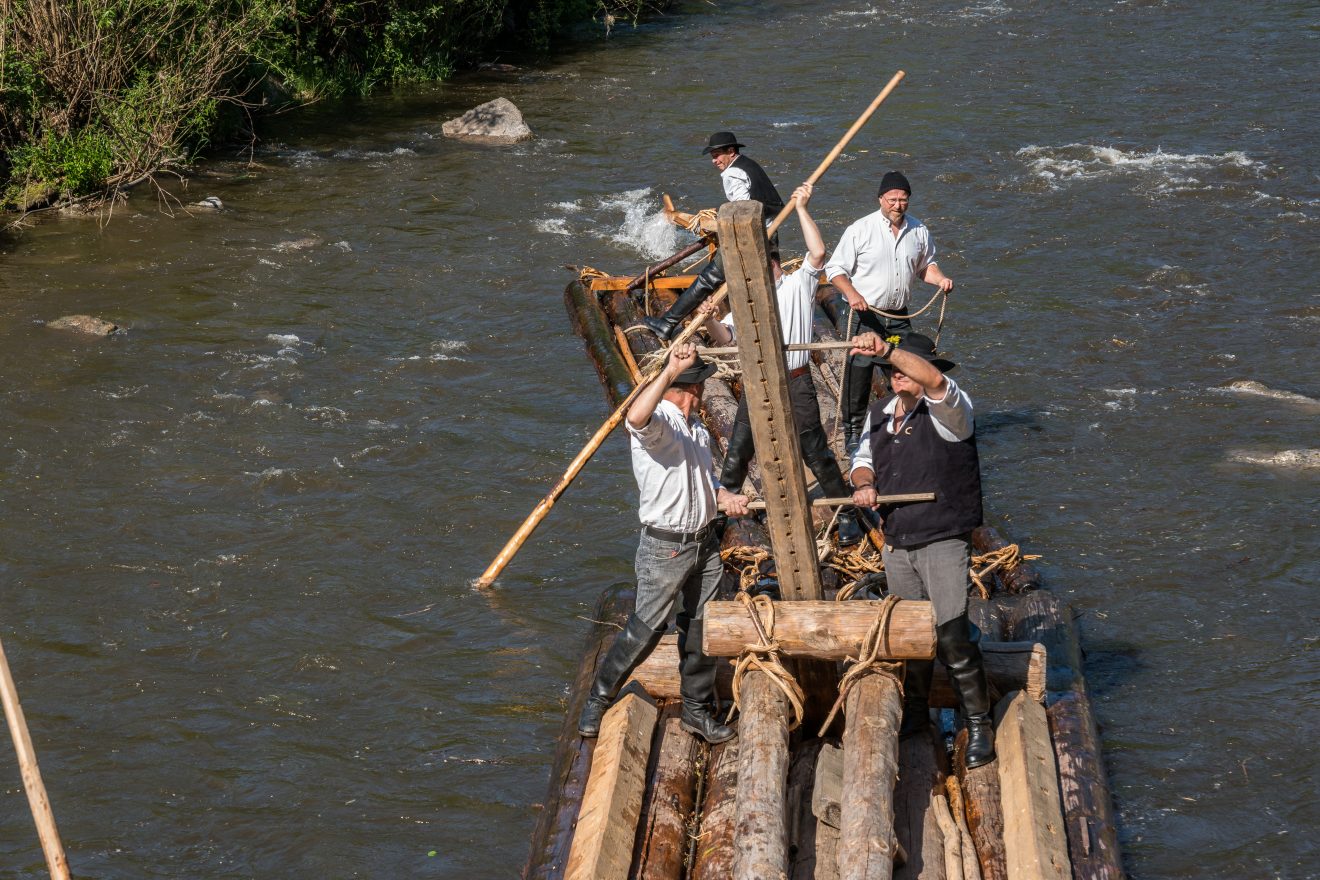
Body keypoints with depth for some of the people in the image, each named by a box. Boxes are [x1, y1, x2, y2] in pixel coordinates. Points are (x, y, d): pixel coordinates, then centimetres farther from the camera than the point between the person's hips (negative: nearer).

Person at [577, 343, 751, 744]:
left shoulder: (696, 426, 15)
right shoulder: (658, 423, -16)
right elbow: (636, 417, -42)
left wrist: (723, 497, 5)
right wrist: (670, 372, -46)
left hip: (705, 542, 8)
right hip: (665, 546, -8)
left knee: (703, 628, 11)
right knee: (646, 627, -4)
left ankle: (697, 709, 24)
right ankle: (598, 700, 12)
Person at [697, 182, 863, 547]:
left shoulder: (799, 285, 0)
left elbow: (818, 253, -17)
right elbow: (725, 337, -1)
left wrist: (802, 209, -16)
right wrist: (710, 321, -23)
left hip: (796, 384, -4)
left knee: (816, 453, 0)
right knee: (737, 452, 8)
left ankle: (847, 515, 12)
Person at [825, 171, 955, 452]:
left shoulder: (919, 231, 6)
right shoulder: (860, 230, -8)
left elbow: (925, 265, 22)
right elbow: (835, 269, -6)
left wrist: (940, 278, 0)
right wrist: (851, 293, -23)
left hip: (899, 317, 4)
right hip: (865, 315, -4)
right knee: (859, 375, -3)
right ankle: (852, 433, 10)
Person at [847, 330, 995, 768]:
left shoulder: (947, 410, -12)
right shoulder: (879, 414, 9)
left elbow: (934, 381, -35)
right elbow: (864, 458, 23)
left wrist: (887, 350, -46)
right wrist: (863, 483, -1)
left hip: (943, 540, -6)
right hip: (896, 543, 6)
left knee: (952, 634, -11)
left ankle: (978, 723, 2)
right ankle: (915, 713, 32)